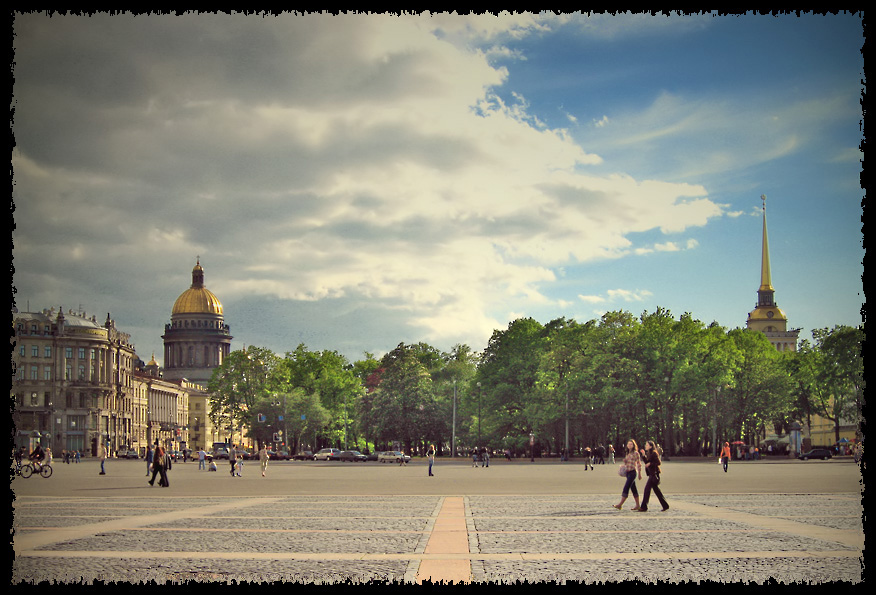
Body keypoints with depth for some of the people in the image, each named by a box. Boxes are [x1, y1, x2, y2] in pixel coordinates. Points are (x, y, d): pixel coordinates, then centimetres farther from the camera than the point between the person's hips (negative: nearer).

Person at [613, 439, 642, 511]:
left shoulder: (635, 453, -4)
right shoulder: (627, 453, 16)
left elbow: (639, 464, -2)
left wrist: (640, 474, -1)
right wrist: (623, 466, 1)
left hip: (632, 472, -8)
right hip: (627, 472, 8)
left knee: (626, 488, -12)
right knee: (633, 489, 9)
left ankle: (620, 504, -15)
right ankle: (637, 505, 13)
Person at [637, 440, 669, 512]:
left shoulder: (654, 453, -12)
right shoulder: (648, 453, 15)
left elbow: (658, 463, -15)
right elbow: (646, 462, 16)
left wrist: (650, 464, -17)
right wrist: (643, 455, 6)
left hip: (654, 473, -10)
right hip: (651, 474, 10)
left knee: (647, 489, -9)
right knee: (656, 490, 11)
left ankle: (644, 507, -7)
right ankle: (665, 505, 16)